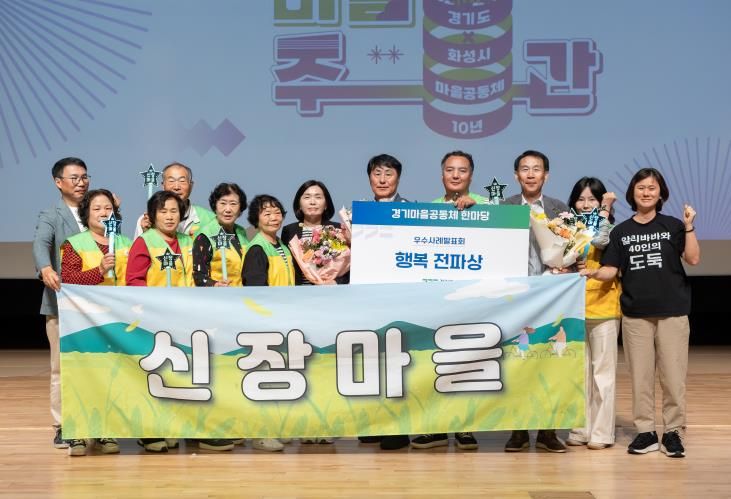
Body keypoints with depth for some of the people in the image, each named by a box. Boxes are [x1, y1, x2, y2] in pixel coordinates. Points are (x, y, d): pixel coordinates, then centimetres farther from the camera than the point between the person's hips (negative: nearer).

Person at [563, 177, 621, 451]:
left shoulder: (611, 229, -1)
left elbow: (600, 242, -22)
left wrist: (605, 210, -15)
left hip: (603, 307, -4)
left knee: (602, 371, -1)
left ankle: (602, 432, 3)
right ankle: (581, 429, 15)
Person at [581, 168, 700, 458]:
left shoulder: (673, 226, 4)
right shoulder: (621, 232, 8)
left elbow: (693, 259, -7)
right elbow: (611, 270, 3)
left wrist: (689, 227, -16)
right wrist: (593, 273, -15)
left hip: (672, 311, -2)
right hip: (635, 313, 2)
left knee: (673, 375, -1)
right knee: (640, 376, 5)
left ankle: (673, 431, 8)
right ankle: (645, 432, 13)